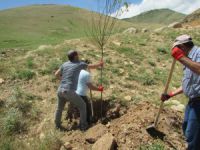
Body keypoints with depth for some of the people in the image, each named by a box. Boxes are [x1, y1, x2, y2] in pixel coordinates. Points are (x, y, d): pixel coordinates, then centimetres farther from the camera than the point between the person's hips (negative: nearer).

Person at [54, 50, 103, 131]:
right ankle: (83, 125, 24)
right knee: (82, 106, 15)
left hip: (60, 90, 6)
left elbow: (56, 74, 23)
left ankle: (57, 125, 46)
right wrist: (99, 64, 34)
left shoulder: (64, 64, 12)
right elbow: (92, 66, 14)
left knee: (60, 107, 29)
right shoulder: (80, 64, 0)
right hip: (69, 92, -5)